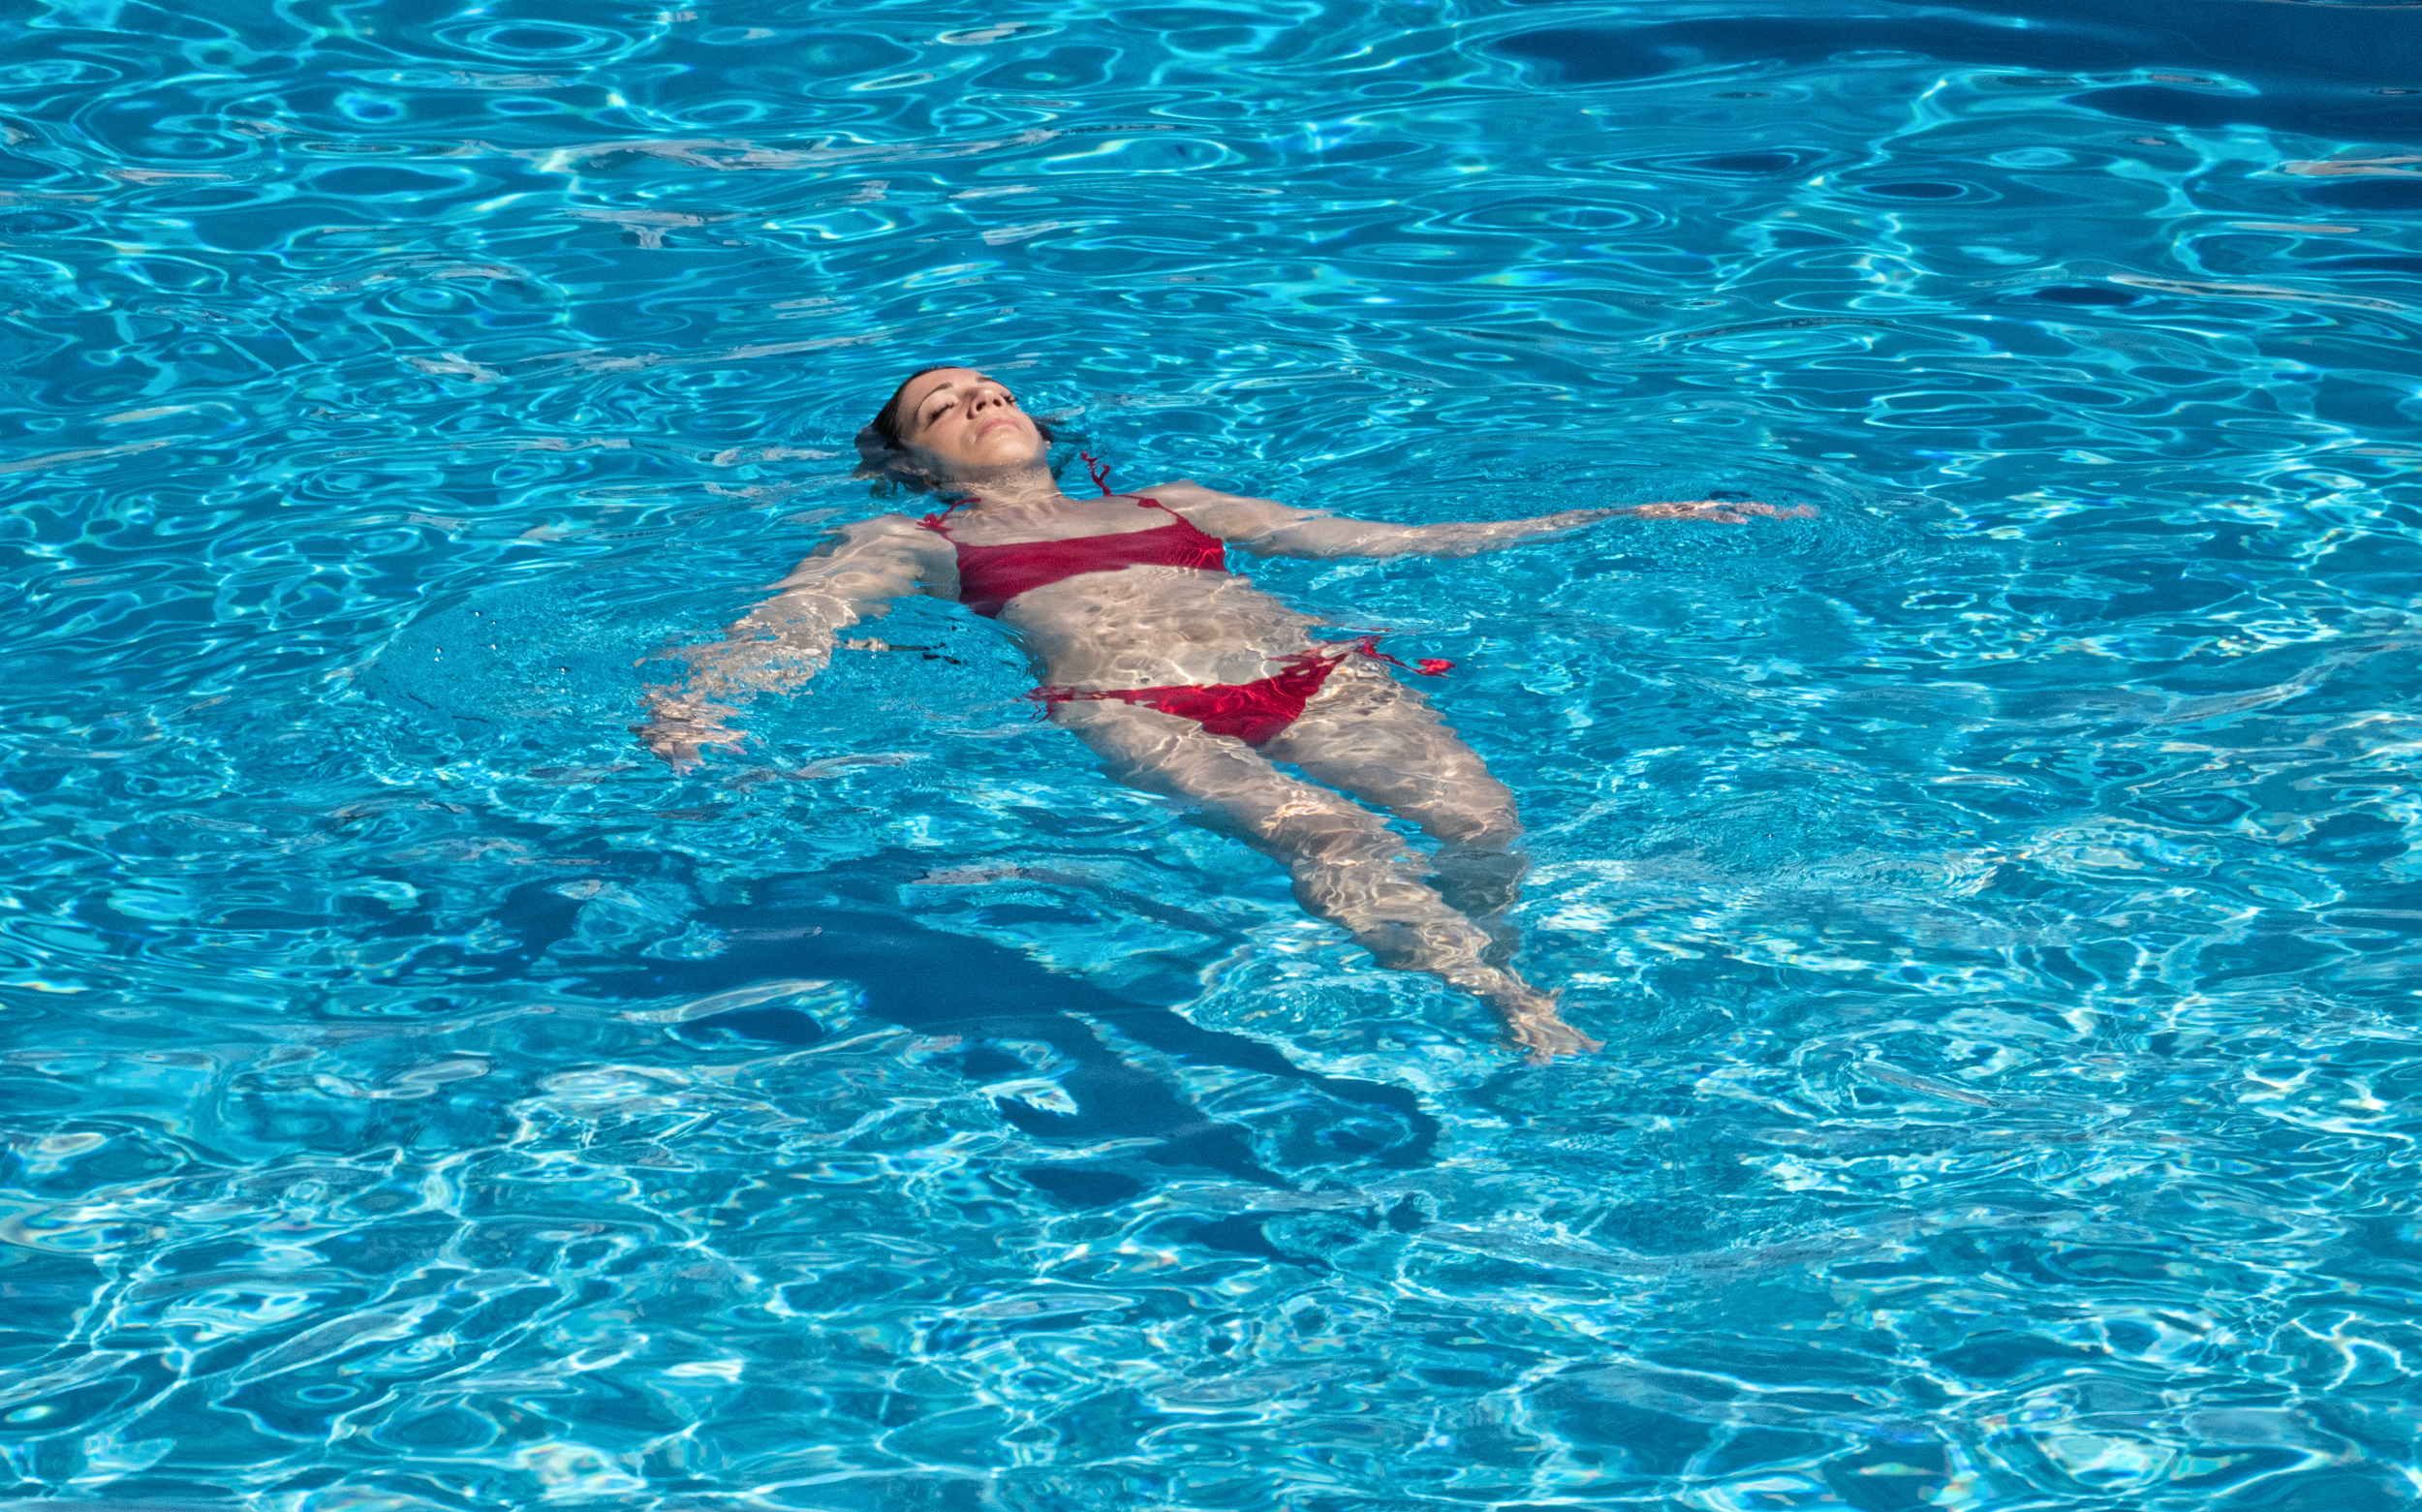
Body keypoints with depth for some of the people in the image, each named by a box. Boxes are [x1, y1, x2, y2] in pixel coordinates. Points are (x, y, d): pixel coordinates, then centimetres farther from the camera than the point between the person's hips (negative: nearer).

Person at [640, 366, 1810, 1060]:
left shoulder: (1170, 503, 34)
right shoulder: (913, 545, 26)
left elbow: (1381, 539, 33)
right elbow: (788, 627, 10)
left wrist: (1625, 516, 30)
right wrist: (689, 707, -16)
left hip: (1310, 670, 4)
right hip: (1131, 704, -4)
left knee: (1482, 823, -27)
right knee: (1323, 837, -35)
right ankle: (1519, 1010, -46)